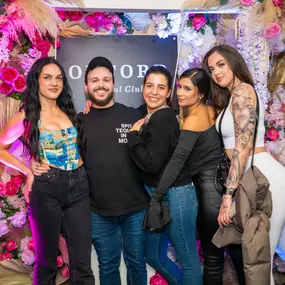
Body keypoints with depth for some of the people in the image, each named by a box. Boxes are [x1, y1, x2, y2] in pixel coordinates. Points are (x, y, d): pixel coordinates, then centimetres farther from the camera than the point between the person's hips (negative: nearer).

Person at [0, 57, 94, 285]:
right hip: (46, 189, -3)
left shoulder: (70, 111, 11)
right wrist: (29, 172, -3)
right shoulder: (26, 116, -1)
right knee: (47, 259, 12)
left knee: (82, 263, 5)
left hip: (78, 187, 3)